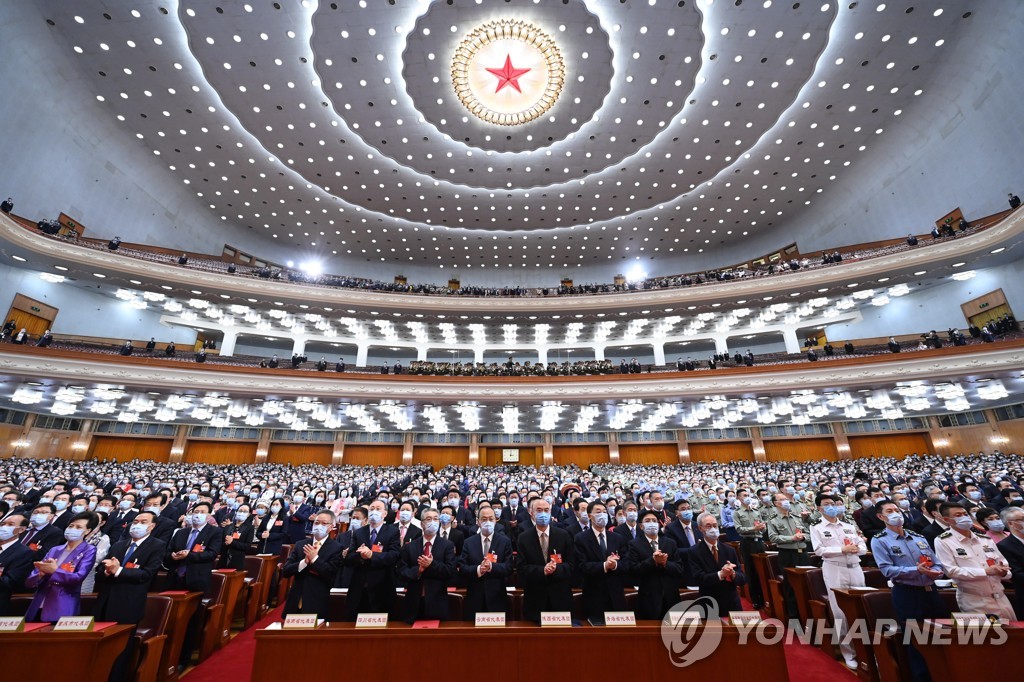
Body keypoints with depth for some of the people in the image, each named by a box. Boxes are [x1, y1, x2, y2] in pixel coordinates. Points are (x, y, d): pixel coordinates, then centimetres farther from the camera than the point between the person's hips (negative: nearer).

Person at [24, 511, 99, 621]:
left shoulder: (88, 550, -2)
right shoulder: (54, 550, 12)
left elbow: (78, 578, -14)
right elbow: (29, 581, 9)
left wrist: (54, 570, -18)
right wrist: (41, 573, -11)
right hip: (37, 609, 5)